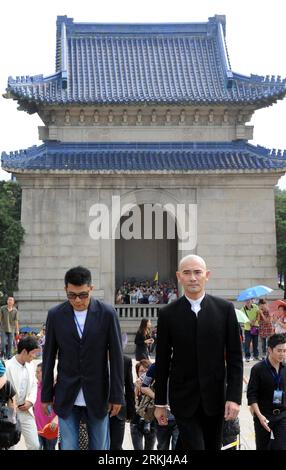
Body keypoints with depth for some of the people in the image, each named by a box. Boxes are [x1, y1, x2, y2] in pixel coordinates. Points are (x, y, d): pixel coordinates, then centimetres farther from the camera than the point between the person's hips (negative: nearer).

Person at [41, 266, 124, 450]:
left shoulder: (107, 313, -6)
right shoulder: (55, 315, -2)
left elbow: (116, 356, -3)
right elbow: (49, 357, 4)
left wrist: (117, 395, -3)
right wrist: (46, 395, 6)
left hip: (98, 395, -1)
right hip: (66, 398, 1)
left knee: (100, 447, 8)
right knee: (68, 446, 3)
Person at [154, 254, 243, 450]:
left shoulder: (225, 308, 0)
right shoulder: (168, 314, -1)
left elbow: (235, 357, 0)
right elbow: (162, 361, 3)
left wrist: (234, 396, -7)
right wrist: (160, 403, 4)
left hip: (214, 397, 1)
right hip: (184, 398, -1)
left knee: (213, 446, 11)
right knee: (194, 447, -9)